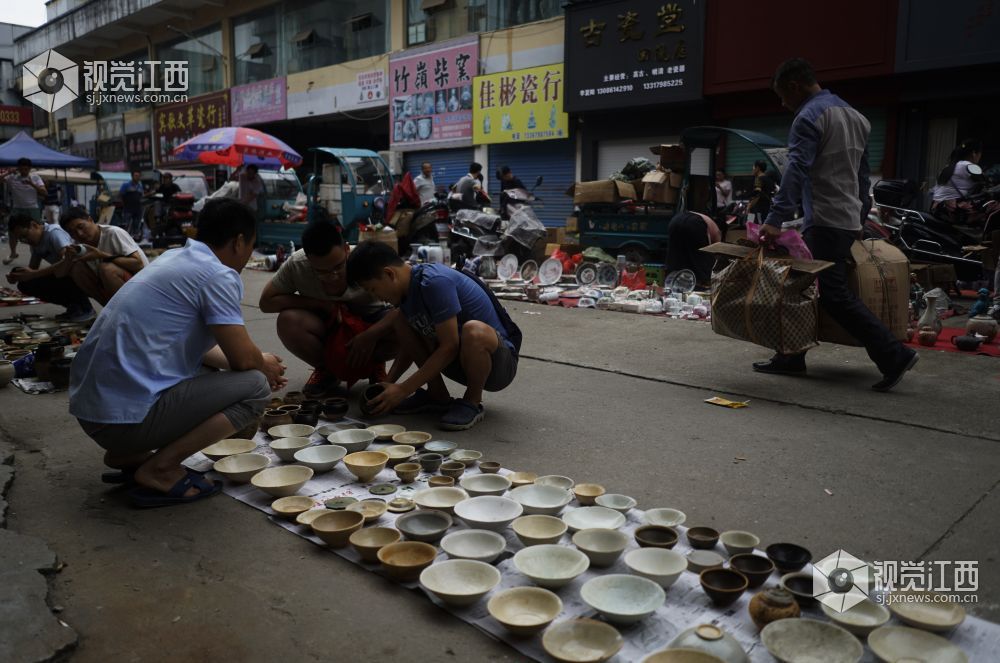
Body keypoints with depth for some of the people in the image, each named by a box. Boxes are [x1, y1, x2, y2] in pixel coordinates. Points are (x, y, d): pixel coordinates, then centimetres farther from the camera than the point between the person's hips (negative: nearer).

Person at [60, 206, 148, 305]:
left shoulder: (113, 233, -17)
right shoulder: (83, 245, 4)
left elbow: (138, 264, -27)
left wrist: (102, 255, -27)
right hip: (117, 290, 7)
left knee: (106, 268, -31)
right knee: (76, 268, -8)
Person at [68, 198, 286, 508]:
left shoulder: (174, 258, 15)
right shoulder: (218, 276, -13)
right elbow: (243, 357, -13)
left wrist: (261, 365, 23)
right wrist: (266, 367, 11)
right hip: (125, 417, -9)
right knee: (255, 386, -7)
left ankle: (126, 455, 17)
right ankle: (158, 469, -8)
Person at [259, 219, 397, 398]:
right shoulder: (296, 265, -23)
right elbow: (266, 302, -14)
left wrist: (370, 336, -39)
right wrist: (321, 304, -25)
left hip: (371, 320, -1)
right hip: (326, 324, 2)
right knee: (288, 322, -29)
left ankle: (374, 366, 1)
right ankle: (326, 370, -1)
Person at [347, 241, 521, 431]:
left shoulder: (435, 282, -24)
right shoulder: (406, 287, 3)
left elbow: (450, 346, -25)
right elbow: (409, 346, 14)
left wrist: (403, 390, -20)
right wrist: (388, 383, 0)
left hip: (499, 360, -8)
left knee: (473, 330, -40)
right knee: (401, 321, -3)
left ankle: (472, 402, -12)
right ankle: (437, 396, 5)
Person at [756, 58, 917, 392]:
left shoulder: (809, 117, -10)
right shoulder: (853, 114, 20)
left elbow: (796, 172, -22)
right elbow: (863, 172, 24)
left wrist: (775, 220, -28)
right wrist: (860, 217, 29)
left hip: (824, 222, -10)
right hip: (848, 220, 10)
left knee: (835, 295, -9)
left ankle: (894, 356, -7)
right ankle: (791, 357, 15)